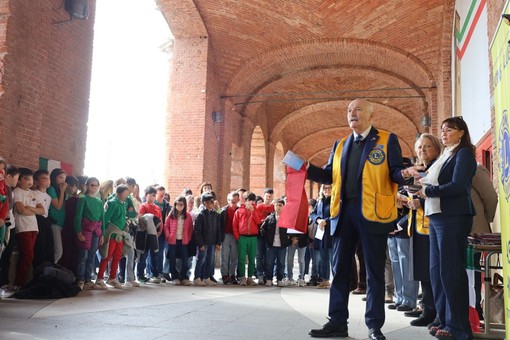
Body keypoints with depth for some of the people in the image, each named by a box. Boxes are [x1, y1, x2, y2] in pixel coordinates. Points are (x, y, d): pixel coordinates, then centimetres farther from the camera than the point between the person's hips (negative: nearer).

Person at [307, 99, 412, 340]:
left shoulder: (387, 140, 2)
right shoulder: (340, 145, 16)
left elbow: (394, 174, -2)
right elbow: (330, 176, 13)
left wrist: (404, 173, -25)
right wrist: (308, 168, -2)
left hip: (373, 212, -5)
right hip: (343, 212, 5)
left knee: (374, 270, 3)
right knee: (339, 268, 8)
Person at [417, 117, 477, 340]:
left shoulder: (464, 153, -3)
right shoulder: (444, 156, 21)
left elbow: (457, 186, -16)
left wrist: (427, 191, -9)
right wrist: (422, 188, 0)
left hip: (453, 218, -8)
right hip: (436, 217, 8)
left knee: (451, 270, -6)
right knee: (437, 270, 7)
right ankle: (443, 319, 14)